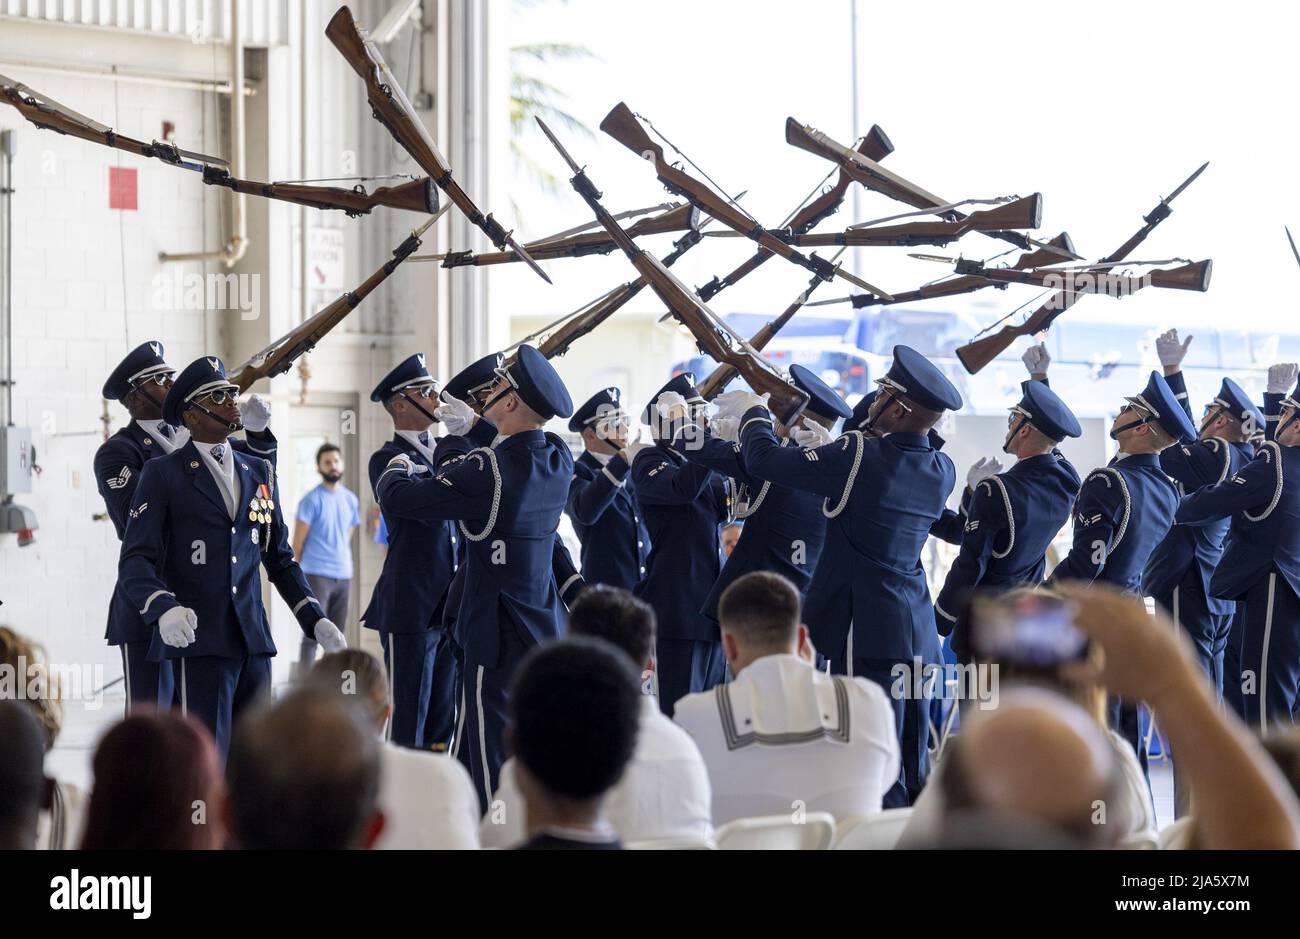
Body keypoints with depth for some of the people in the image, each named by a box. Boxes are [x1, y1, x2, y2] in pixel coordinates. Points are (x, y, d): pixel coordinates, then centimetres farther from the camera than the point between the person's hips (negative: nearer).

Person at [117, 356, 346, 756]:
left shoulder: (259, 472, 17)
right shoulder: (163, 474, 0)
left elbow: (280, 558, 22)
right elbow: (135, 560, -8)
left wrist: (316, 620, 11)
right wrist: (165, 609, -26)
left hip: (254, 639, 6)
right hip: (198, 638, -6)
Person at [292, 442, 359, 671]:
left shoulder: (351, 500, 12)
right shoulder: (311, 500, -6)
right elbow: (298, 542, -4)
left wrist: (345, 566, 12)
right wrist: (299, 578, -2)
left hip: (344, 576, 6)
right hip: (317, 575, -6)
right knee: (312, 635, -7)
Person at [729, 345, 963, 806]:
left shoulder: (857, 456, -16)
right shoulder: (943, 471, 5)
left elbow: (763, 458, -9)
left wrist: (755, 414, 9)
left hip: (868, 633, -7)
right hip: (919, 635, 7)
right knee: (914, 770, 13)